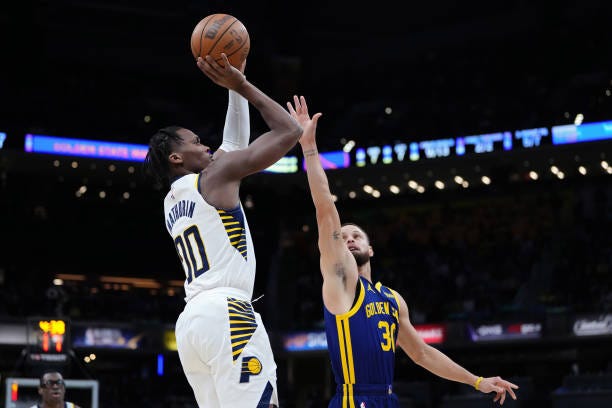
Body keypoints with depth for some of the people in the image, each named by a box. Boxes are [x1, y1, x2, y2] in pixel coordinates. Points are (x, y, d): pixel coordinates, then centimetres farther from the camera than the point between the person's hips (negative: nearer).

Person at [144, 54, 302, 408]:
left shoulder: (171, 202, 26)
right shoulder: (215, 176, 2)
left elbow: (234, 144, 36)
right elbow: (289, 131, 2)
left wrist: (236, 91, 35)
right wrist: (241, 84, 9)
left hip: (191, 320, 9)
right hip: (227, 315, -9)